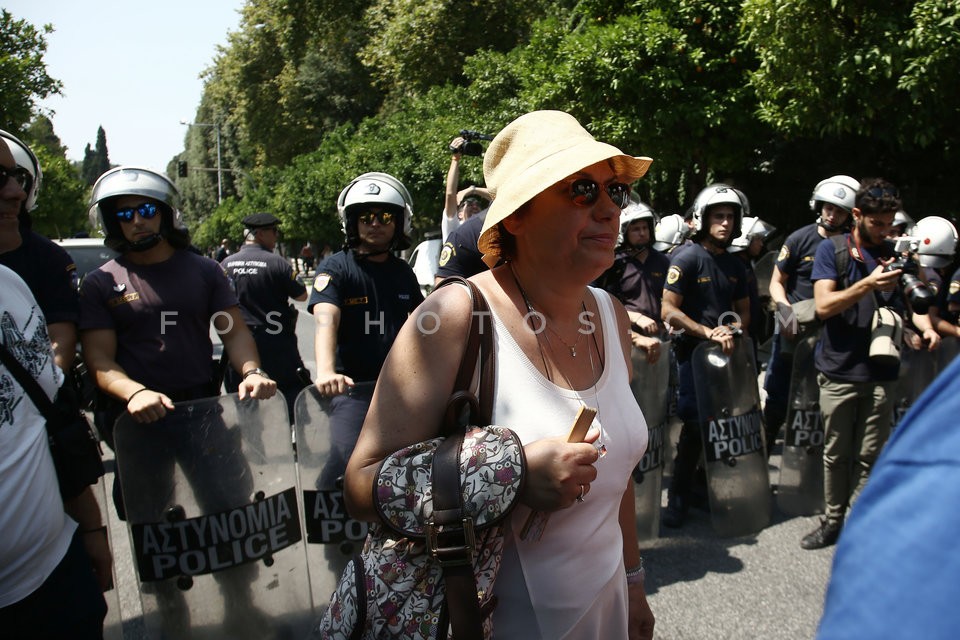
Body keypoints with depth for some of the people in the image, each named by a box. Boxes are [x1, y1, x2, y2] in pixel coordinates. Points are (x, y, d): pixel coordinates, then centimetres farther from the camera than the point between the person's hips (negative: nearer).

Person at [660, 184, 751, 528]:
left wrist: (733, 330, -3)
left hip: (727, 355, 6)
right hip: (693, 354, -6)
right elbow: (669, 311, -14)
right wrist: (708, 332, -19)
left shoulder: (734, 265, 13)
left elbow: (744, 310, 20)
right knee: (695, 426, -6)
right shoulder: (687, 258, -8)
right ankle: (678, 500, 7)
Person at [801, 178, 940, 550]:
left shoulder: (894, 255, 9)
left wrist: (925, 326, -7)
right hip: (839, 370, -2)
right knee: (836, 453, 9)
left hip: (880, 372, 2)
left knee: (870, 456, 5)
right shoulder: (832, 250, -1)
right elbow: (823, 306, -11)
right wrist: (868, 284, -22)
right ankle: (832, 521, 23)